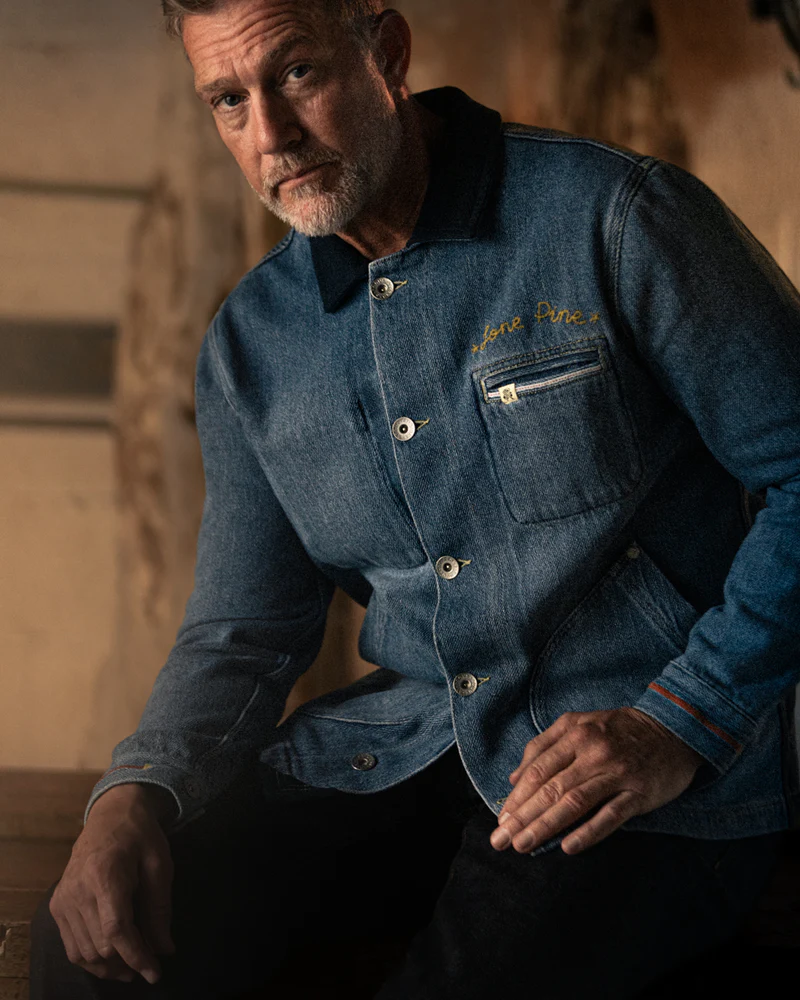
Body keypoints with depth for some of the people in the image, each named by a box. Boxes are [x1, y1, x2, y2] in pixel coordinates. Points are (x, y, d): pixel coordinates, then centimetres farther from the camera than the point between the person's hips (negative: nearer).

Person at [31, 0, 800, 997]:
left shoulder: (614, 217, -7)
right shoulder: (250, 342, 10)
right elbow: (241, 630, 13)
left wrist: (678, 726, -15)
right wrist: (136, 793, -6)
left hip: (656, 787, -4)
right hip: (402, 749, 5)